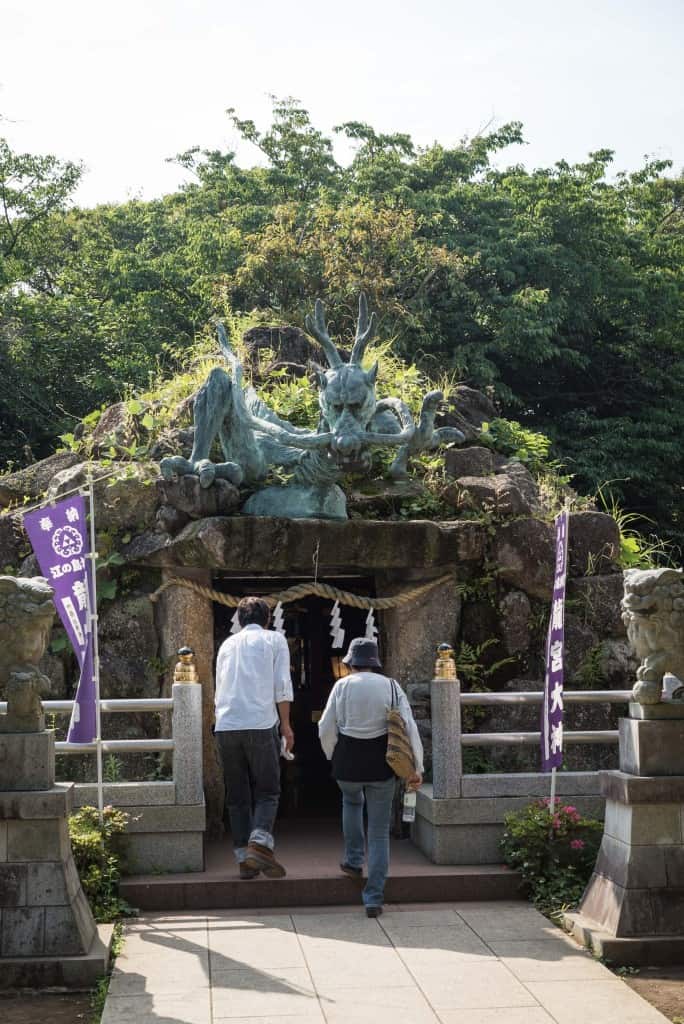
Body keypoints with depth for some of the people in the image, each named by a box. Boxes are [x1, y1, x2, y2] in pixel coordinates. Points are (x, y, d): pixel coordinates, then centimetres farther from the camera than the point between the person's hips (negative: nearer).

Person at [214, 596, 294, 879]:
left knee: (237, 797, 8)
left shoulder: (227, 644, 21)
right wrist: (286, 725, 6)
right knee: (267, 791, 1)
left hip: (225, 726, 4)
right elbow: (282, 687, 0)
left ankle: (244, 857, 5)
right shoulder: (274, 640, 8)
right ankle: (260, 842, -20)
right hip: (261, 725, -4)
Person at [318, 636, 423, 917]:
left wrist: (333, 756, 20)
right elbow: (409, 728, -5)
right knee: (380, 832, 8)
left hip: (348, 761, 0)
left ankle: (354, 861, 34)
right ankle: (374, 899, 3)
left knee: (352, 801, 35)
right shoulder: (391, 686, 0)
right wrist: (417, 768, -1)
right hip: (382, 765, 0)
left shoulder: (342, 686, -1)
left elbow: (326, 729, 2)